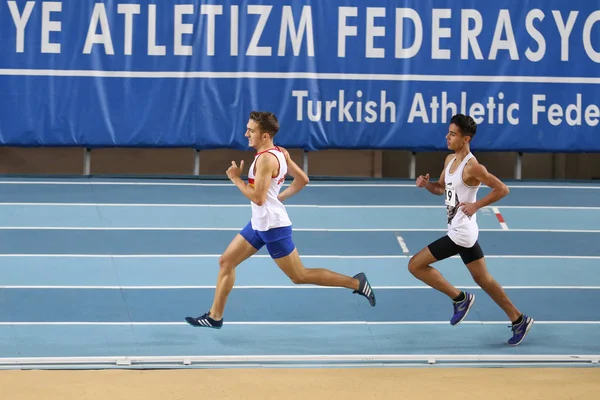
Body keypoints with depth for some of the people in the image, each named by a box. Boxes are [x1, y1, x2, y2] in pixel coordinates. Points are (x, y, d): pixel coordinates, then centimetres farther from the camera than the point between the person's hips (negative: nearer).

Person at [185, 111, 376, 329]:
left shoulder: (266, 158, -23)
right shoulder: (279, 152, 5)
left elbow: (258, 198, -27)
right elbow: (303, 179, 13)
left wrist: (236, 178, -16)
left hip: (273, 226, -10)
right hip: (259, 223, 10)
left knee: (300, 276, -1)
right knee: (226, 261, 10)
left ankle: (355, 282, 6)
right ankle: (215, 316, 16)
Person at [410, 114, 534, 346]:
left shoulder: (472, 167, -19)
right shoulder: (450, 160, 8)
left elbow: (502, 189, -18)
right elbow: (441, 189, 20)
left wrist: (476, 205, -19)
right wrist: (427, 184, -1)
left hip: (460, 233, -10)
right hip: (462, 231, 10)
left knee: (415, 265, -5)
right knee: (482, 279, 16)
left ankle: (459, 298, 4)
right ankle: (519, 320, 22)